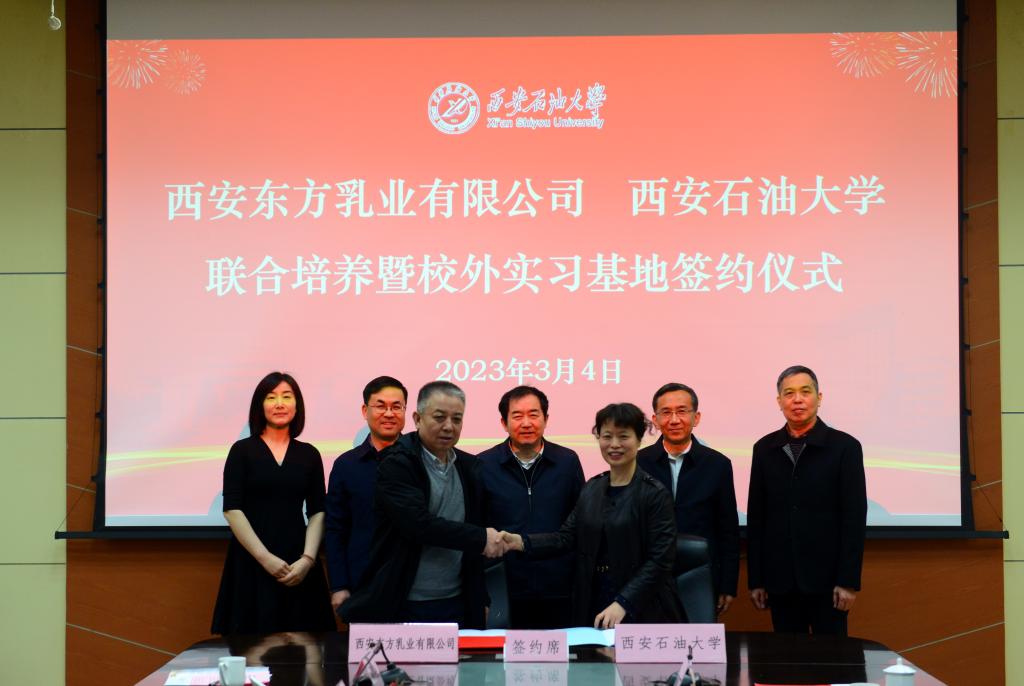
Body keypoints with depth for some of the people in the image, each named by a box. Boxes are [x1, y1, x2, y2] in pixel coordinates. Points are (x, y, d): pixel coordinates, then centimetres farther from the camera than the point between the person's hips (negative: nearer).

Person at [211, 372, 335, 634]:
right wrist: (265, 558, -12)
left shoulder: (309, 454, 8)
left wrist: (307, 559, -9)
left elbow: (317, 512, 6)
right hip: (252, 562, -2)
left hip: (298, 566, 2)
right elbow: (232, 509, -5)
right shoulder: (243, 450, 1)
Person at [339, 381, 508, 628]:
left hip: (456, 605, 5)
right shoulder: (396, 464, -8)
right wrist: (481, 538, -16)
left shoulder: (470, 467, 10)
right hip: (401, 607, -5)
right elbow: (418, 523, -20)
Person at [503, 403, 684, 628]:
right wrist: (522, 542, -10)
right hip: (593, 608, 5)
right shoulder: (592, 489, 10)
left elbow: (660, 559, -12)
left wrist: (622, 603, -20)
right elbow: (567, 536, 6)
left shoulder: (655, 493, -8)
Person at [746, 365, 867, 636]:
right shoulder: (765, 449, 7)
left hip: (826, 578, -3)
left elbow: (855, 518, -5)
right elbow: (755, 517, 7)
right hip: (780, 580, 3)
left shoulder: (844, 446, -2)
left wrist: (849, 581, -10)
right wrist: (755, 580, 4)